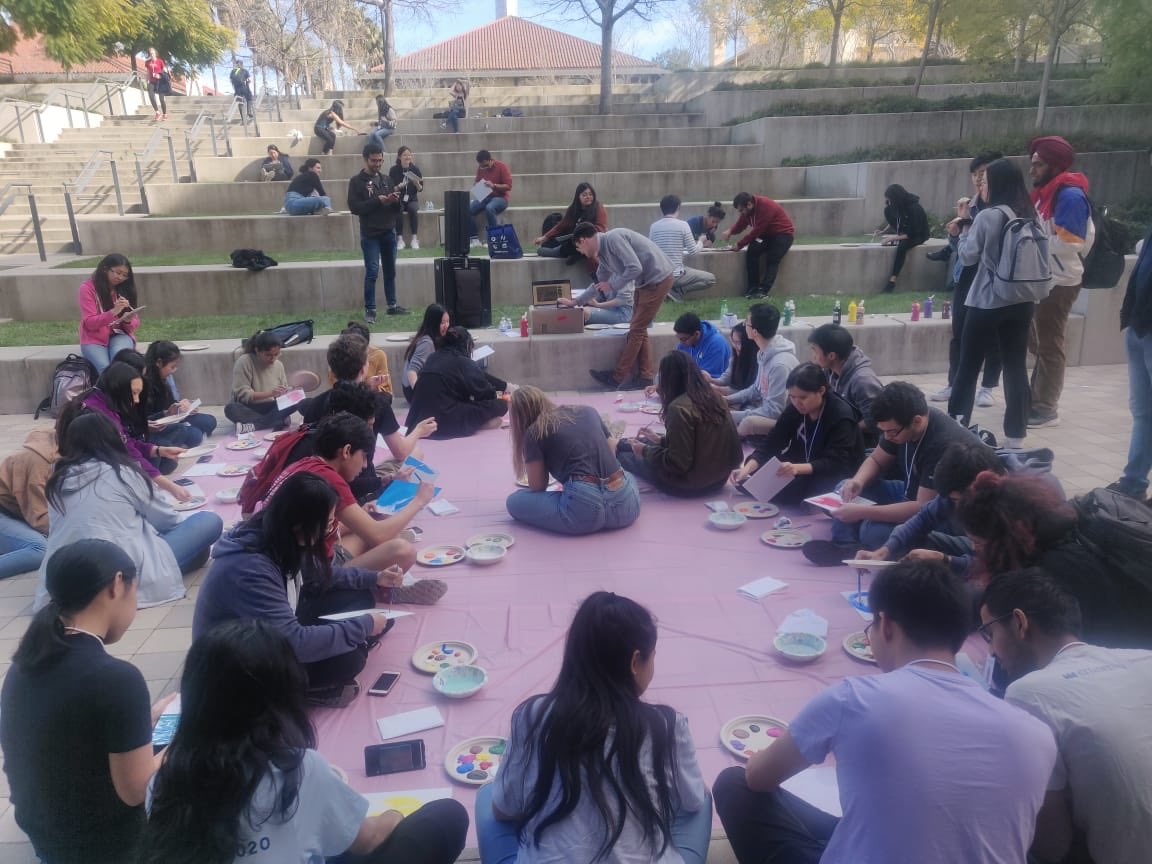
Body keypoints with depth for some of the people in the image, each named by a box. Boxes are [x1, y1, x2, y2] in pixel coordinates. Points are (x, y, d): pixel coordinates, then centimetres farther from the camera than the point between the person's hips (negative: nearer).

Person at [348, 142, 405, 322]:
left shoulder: (386, 179, 13)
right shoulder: (356, 181, -2)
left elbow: (397, 207, 14)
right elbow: (354, 207, -12)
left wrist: (396, 200, -9)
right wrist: (377, 201, -20)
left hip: (389, 232, 5)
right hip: (370, 234, -5)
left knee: (390, 270, 11)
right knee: (372, 272, -7)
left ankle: (392, 305, 21)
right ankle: (369, 309, 0)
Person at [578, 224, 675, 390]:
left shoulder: (613, 238, -19)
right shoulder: (602, 251, 11)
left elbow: (635, 268, -26)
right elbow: (599, 282, 26)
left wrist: (612, 286, -13)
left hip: (657, 279, -9)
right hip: (645, 282, 9)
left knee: (636, 330, -3)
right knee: (639, 330, 10)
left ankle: (618, 377, 4)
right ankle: (646, 377, 14)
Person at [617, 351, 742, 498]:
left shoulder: (679, 408, -25)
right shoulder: (713, 397, 0)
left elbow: (677, 464, -24)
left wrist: (645, 451, -8)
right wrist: (661, 440, 17)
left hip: (691, 484, -8)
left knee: (624, 456, 12)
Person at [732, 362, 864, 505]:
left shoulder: (842, 416, -23)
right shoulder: (794, 409, -7)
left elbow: (835, 464, -30)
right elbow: (771, 442, -11)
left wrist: (797, 468, -48)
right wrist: (747, 469, -29)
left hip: (839, 476, -6)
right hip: (803, 468, 6)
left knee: (785, 491, -33)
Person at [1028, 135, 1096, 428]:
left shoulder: (1070, 195, -16)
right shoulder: (1045, 193, 12)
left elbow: (1069, 244, -23)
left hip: (1059, 283, -9)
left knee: (1049, 346, -3)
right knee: (1039, 343, 15)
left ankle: (1047, 409, 4)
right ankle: (1036, 399, 25)